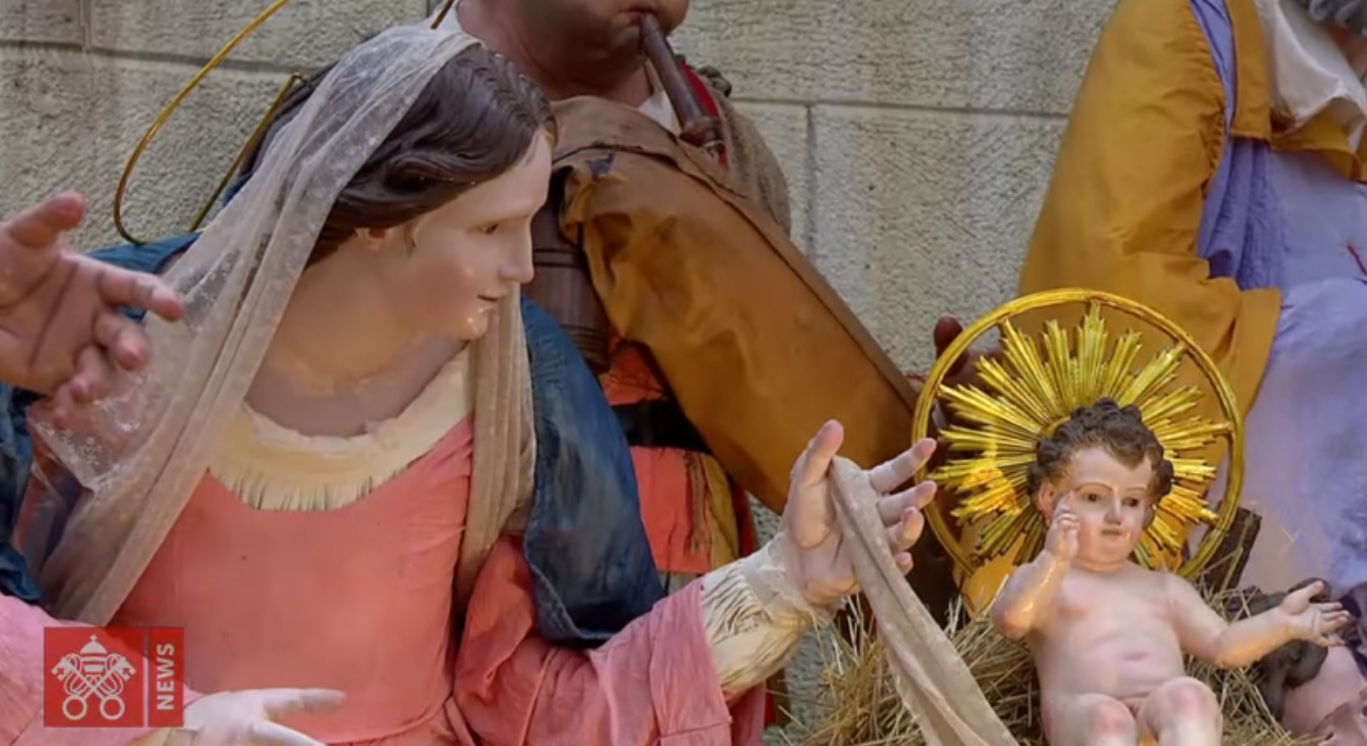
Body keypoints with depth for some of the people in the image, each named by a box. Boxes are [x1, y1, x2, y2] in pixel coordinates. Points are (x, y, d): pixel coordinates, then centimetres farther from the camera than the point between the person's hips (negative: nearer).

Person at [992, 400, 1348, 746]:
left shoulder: (1164, 588, 32)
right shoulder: (1041, 577, 18)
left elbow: (1222, 646, 24)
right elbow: (1010, 621, -4)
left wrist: (1281, 623, 5)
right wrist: (1055, 560, -21)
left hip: (1167, 715, 3)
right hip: (1085, 717, -3)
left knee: (1189, 695, -32)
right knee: (1105, 716, -39)